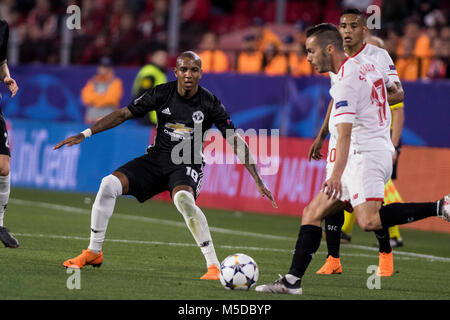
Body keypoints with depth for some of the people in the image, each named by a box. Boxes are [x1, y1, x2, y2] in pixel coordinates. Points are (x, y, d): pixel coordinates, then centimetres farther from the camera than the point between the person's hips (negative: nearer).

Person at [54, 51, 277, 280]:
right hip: (157, 158, 3)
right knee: (109, 184, -18)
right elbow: (123, 114, 3)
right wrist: (84, 134, -3)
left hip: (187, 165, -3)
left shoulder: (210, 104, -9)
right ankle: (93, 253, -1)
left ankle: (214, 266, -30)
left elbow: (236, 141, -7)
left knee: (183, 199, -38)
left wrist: (257, 179, -13)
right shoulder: (162, 94, -4)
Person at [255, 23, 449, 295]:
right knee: (313, 213, 8)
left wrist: (336, 175, -33)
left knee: (369, 220, -27)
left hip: (365, 153, -10)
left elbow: (345, 132, -25)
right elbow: (394, 91, 32)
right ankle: (292, 281, 5)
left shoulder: (346, 82, -15)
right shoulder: (369, 65, 13)